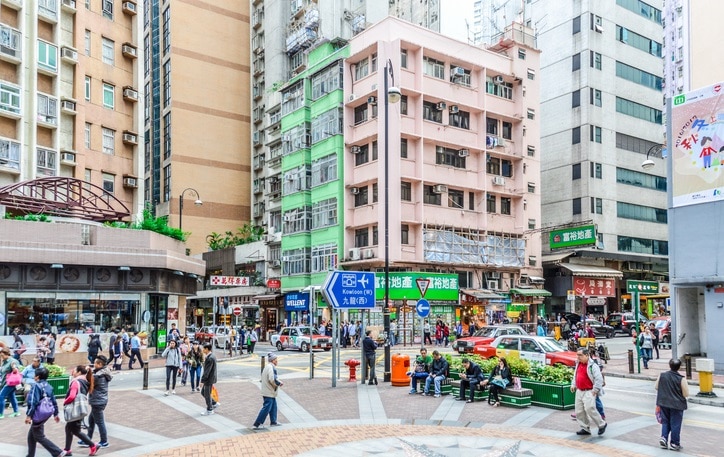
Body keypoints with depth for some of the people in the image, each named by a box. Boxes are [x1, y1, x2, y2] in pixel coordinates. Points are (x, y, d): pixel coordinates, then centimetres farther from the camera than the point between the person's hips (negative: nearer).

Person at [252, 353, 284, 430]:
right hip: (269, 392, -10)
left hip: (268, 392, 10)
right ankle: (257, 424, -2)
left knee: (273, 407, 20)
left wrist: (279, 382, 10)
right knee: (266, 408, -6)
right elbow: (272, 380, -27)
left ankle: (273, 421, 31)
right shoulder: (271, 368, -19)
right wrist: (279, 383, -9)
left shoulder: (268, 366, 13)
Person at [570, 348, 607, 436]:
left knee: (589, 409, -17)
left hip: (589, 392, -8)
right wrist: (573, 385, 16)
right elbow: (575, 375, 26)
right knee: (579, 411, 6)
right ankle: (585, 429, 17)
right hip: (579, 391, 8)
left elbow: (599, 379, -15)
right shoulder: (578, 364, 13)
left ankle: (602, 424, 5)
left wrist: (595, 390, -16)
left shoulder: (592, 365, -12)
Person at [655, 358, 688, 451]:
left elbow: (656, 387, 4)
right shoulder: (681, 379, -17)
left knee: (665, 421, 20)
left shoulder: (662, 375, -7)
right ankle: (674, 443, 17)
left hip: (664, 403, 3)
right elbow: (686, 394, -13)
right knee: (675, 424, 9)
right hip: (677, 405, -3)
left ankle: (663, 437, 8)